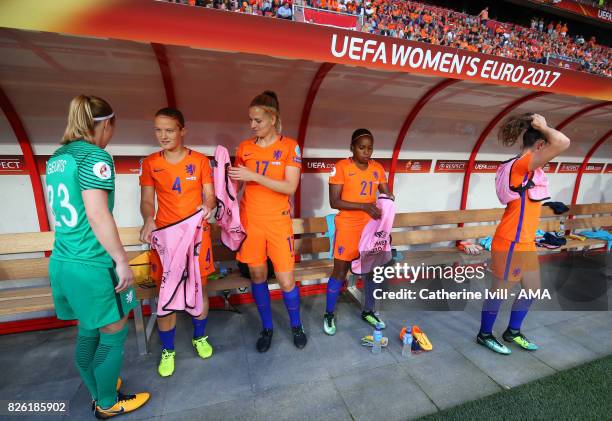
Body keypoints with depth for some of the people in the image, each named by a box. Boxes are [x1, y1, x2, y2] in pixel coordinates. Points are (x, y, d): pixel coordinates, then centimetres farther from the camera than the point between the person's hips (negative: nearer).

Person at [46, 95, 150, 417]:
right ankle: (108, 404, 29)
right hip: (92, 265, -9)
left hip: (61, 261, 9)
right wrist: (122, 260, -16)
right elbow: (96, 215, -22)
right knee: (114, 334, 10)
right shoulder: (94, 156, -15)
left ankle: (98, 395, 40)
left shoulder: (56, 158, 13)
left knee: (88, 332, 22)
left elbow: (57, 213, 19)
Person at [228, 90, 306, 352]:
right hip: (250, 220, 3)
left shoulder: (290, 147, -4)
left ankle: (296, 326, 30)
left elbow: (290, 187, -13)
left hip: (278, 222, -3)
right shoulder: (245, 147, 6)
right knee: (257, 276, 11)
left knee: (286, 280, 2)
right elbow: (237, 184, 13)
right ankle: (267, 328, 33)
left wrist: (254, 176, -17)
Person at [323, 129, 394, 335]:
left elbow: (387, 194, 12)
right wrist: (364, 206, -22)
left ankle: (368, 311, 34)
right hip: (348, 227, -5)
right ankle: (329, 314, 23)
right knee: (340, 272, 3)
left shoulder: (378, 168, 5)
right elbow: (334, 202, -16)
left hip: (371, 226, 5)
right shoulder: (341, 167, -11)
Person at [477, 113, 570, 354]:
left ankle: (513, 332, 39)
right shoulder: (524, 163, -19)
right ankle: (484, 335, 27)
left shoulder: (526, 165, 11)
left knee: (532, 289, 21)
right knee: (500, 292, 6)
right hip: (511, 243, -10)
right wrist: (542, 127, -14)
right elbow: (563, 142, -29)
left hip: (525, 242, 10)